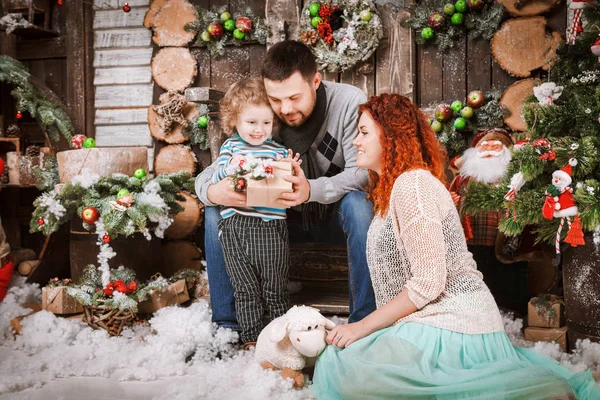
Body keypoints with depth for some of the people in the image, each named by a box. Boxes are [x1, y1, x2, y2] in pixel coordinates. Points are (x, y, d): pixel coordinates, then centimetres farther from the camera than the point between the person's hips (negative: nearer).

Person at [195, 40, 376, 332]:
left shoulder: (348, 102, -22)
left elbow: (362, 172, -26)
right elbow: (208, 174, -12)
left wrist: (311, 190, -46)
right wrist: (212, 192, -39)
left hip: (335, 214, -3)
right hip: (287, 219, 3)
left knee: (359, 204, -36)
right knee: (215, 212, -16)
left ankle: (364, 320, -25)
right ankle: (228, 323, -6)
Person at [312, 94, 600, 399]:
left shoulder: (412, 184, -13)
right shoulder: (392, 189, 20)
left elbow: (429, 282, -18)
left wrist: (363, 326, -14)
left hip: (452, 328, -11)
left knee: (341, 369, -25)